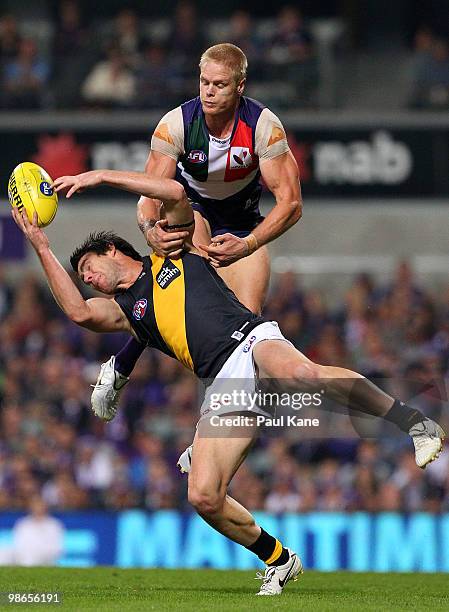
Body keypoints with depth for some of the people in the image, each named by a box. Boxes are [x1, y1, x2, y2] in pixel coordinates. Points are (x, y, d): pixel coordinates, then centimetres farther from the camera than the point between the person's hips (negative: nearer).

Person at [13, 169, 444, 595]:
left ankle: (413, 421, -33)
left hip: (252, 340, -4)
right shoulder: (123, 309, 25)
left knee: (300, 373, -42)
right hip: (223, 385, 5)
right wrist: (42, 247, 4)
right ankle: (279, 560, 7)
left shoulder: (176, 252, 19)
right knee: (203, 497, -14)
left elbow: (175, 193, 3)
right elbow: (79, 312, 4)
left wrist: (101, 177, 5)